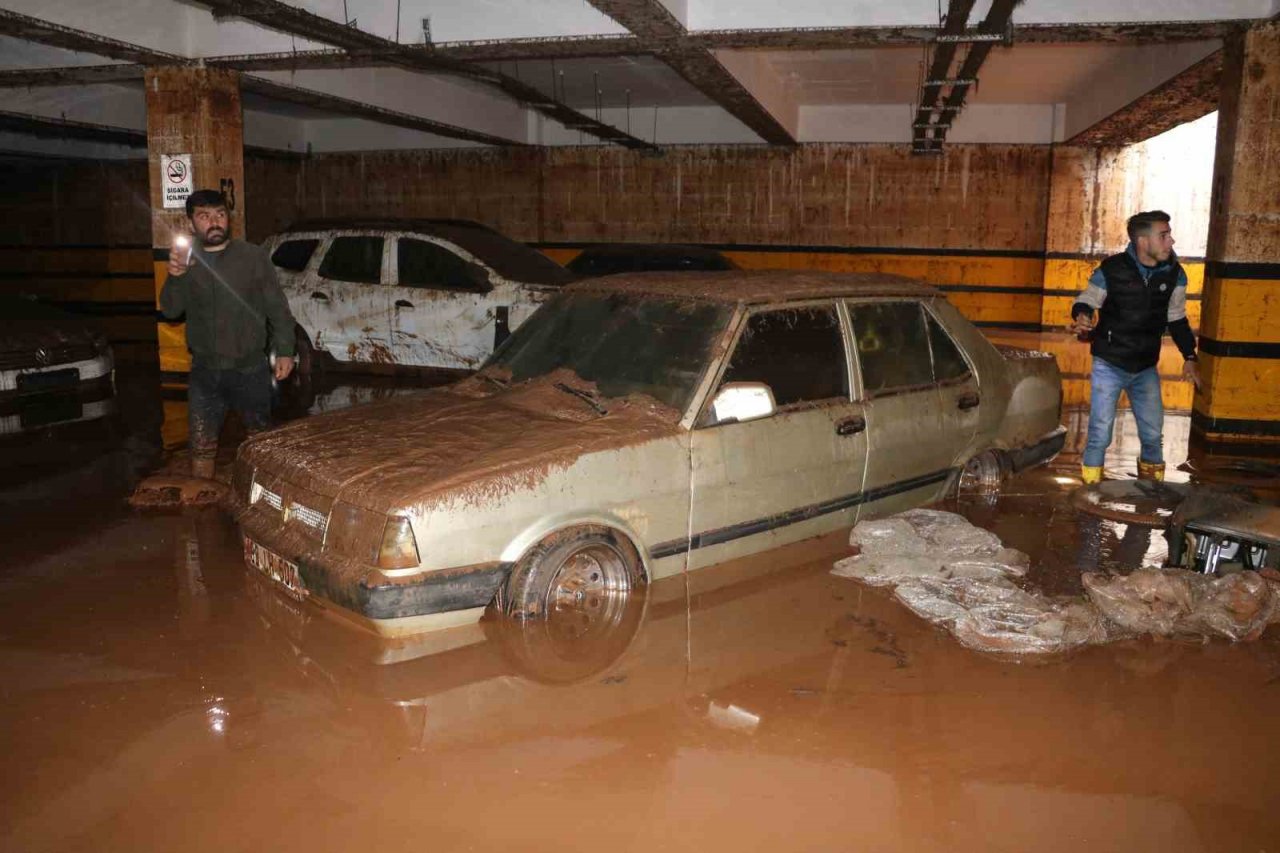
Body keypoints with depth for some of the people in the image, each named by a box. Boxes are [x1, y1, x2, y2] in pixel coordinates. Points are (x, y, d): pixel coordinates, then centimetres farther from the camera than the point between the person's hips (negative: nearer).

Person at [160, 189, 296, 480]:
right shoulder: (186, 260, 6)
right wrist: (175, 277, -23)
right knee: (202, 446, 7)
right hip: (205, 371, 2)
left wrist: (285, 351, -9)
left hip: (250, 369, -2)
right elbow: (170, 310, -4)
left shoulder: (253, 257, -2)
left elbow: (277, 308, -1)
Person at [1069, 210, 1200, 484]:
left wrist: (1189, 356, 5)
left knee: (1152, 434, 14)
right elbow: (1086, 302, -5)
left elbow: (1177, 320, 9)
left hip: (1146, 369, 4)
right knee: (1100, 433, -3)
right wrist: (1082, 317, -28)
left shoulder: (1175, 274, -3)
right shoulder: (1111, 270, -16)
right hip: (1109, 366, -4)